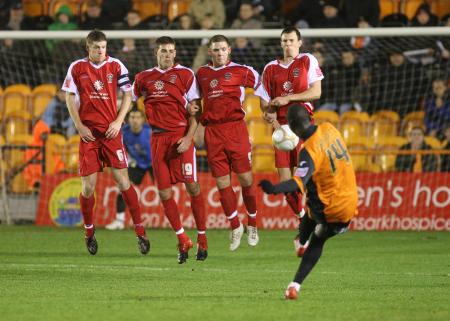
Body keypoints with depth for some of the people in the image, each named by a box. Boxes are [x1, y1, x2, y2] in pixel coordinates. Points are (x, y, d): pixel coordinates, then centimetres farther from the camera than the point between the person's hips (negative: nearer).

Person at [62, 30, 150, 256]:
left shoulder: (116, 66, 3)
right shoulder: (77, 68, 4)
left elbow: (127, 95, 6)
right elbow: (70, 98, 7)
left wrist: (118, 122, -5)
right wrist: (79, 126, -2)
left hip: (111, 130, -1)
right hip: (88, 132, 1)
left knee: (122, 179, -8)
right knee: (88, 184, -2)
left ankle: (139, 231, -4)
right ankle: (89, 232, 17)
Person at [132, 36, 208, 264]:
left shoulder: (185, 75, 2)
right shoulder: (144, 78, 11)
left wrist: (188, 137, -11)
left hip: (181, 135, -3)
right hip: (157, 138, 3)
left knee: (192, 185, -10)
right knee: (164, 192, 0)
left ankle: (202, 239, 2)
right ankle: (183, 241, 11)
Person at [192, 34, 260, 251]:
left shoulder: (240, 71, 3)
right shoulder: (202, 74, 15)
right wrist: (192, 106, 8)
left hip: (235, 128, -3)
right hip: (212, 131, 3)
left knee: (245, 178, -4)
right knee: (222, 182, 2)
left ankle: (252, 224, 12)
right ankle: (235, 227, 15)